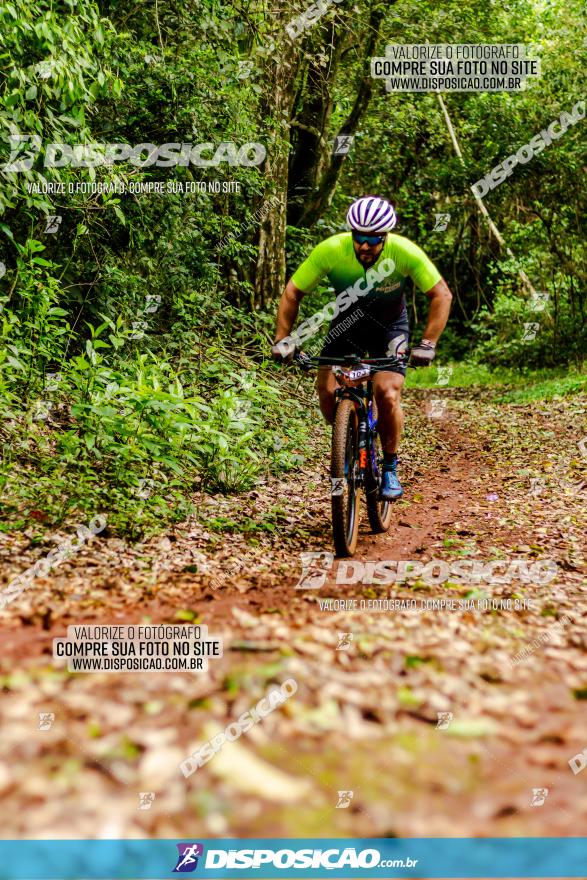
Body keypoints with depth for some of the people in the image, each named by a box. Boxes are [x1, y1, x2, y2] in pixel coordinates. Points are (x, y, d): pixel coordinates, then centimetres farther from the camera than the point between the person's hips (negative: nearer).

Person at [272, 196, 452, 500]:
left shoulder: (404, 251, -30)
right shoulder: (330, 250, -28)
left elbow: (441, 295, -22)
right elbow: (293, 292, -16)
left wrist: (427, 344, -31)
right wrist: (282, 338, -24)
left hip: (389, 327, -1)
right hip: (346, 325, 2)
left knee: (387, 394, -20)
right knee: (327, 390, -16)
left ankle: (390, 468, 2)